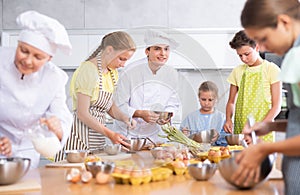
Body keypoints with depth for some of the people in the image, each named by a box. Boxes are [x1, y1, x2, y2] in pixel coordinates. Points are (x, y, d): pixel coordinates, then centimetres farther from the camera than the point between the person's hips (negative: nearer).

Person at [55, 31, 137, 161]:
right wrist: (110, 134, -17)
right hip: (79, 138, -8)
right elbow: (82, 114, -18)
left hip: (97, 139, 8)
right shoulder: (89, 69, -15)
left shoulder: (112, 72, 11)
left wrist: (124, 118, 2)